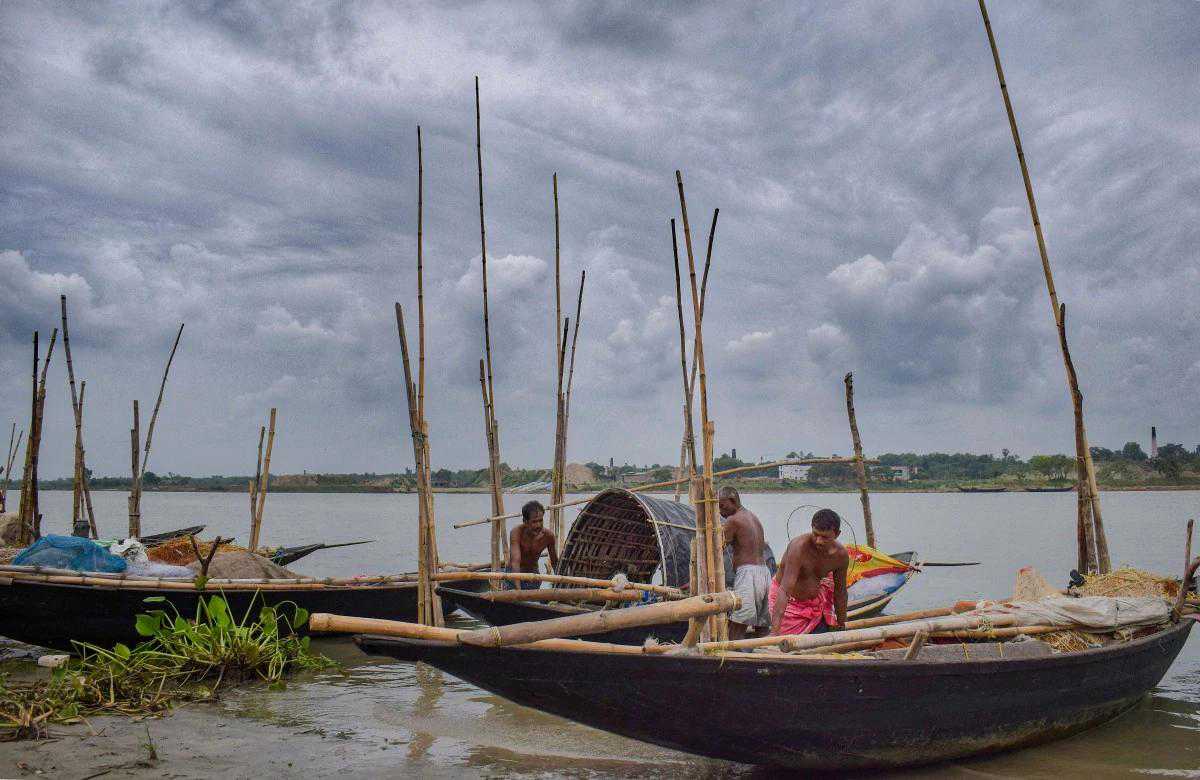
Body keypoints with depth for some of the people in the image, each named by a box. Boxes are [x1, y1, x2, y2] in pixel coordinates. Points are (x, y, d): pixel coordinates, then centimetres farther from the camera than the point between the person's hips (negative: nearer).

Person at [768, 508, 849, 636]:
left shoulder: (841, 555, -14)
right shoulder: (799, 546, -32)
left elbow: (840, 593, 2)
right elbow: (784, 590, -38)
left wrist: (841, 626, 8)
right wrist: (775, 631, -45)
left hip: (816, 600, 5)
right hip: (787, 602, -5)